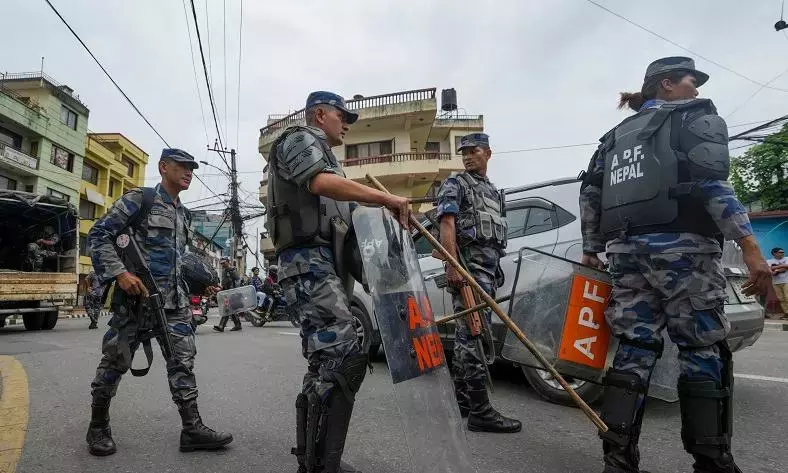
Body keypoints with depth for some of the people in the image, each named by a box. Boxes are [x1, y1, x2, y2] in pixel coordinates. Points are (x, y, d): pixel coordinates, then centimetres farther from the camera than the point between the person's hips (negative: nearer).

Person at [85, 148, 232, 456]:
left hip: (174, 299, 6)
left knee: (183, 359, 1)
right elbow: (98, 235, -8)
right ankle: (98, 426, 24)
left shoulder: (183, 213, 17)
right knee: (117, 359, 5)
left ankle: (192, 429, 4)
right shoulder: (139, 199, -4)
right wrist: (120, 273, -19)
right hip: (136, 294, -6)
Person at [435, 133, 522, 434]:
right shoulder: (455, 184, 2)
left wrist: (495, 272, 20)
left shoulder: (492, 190, 25)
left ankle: (461, 400, 20)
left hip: (490, 268, 8)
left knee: (468, 334, 11)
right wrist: (453, 266, -21)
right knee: (473, 335, -11)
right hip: (469, 265, -8)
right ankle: (480, 412, -8)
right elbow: (447, 225, -10)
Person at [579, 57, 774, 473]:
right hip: (681, 246, -5)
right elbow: (710, 182, -9)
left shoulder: (618, 134, 25)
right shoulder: (698, 116, 8)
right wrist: (749, 247, -14)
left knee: (634, 350, 4)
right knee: (703, 353, 1)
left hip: (627, 250, 6)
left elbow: (590, 192, 17)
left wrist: (592, 250, 21)